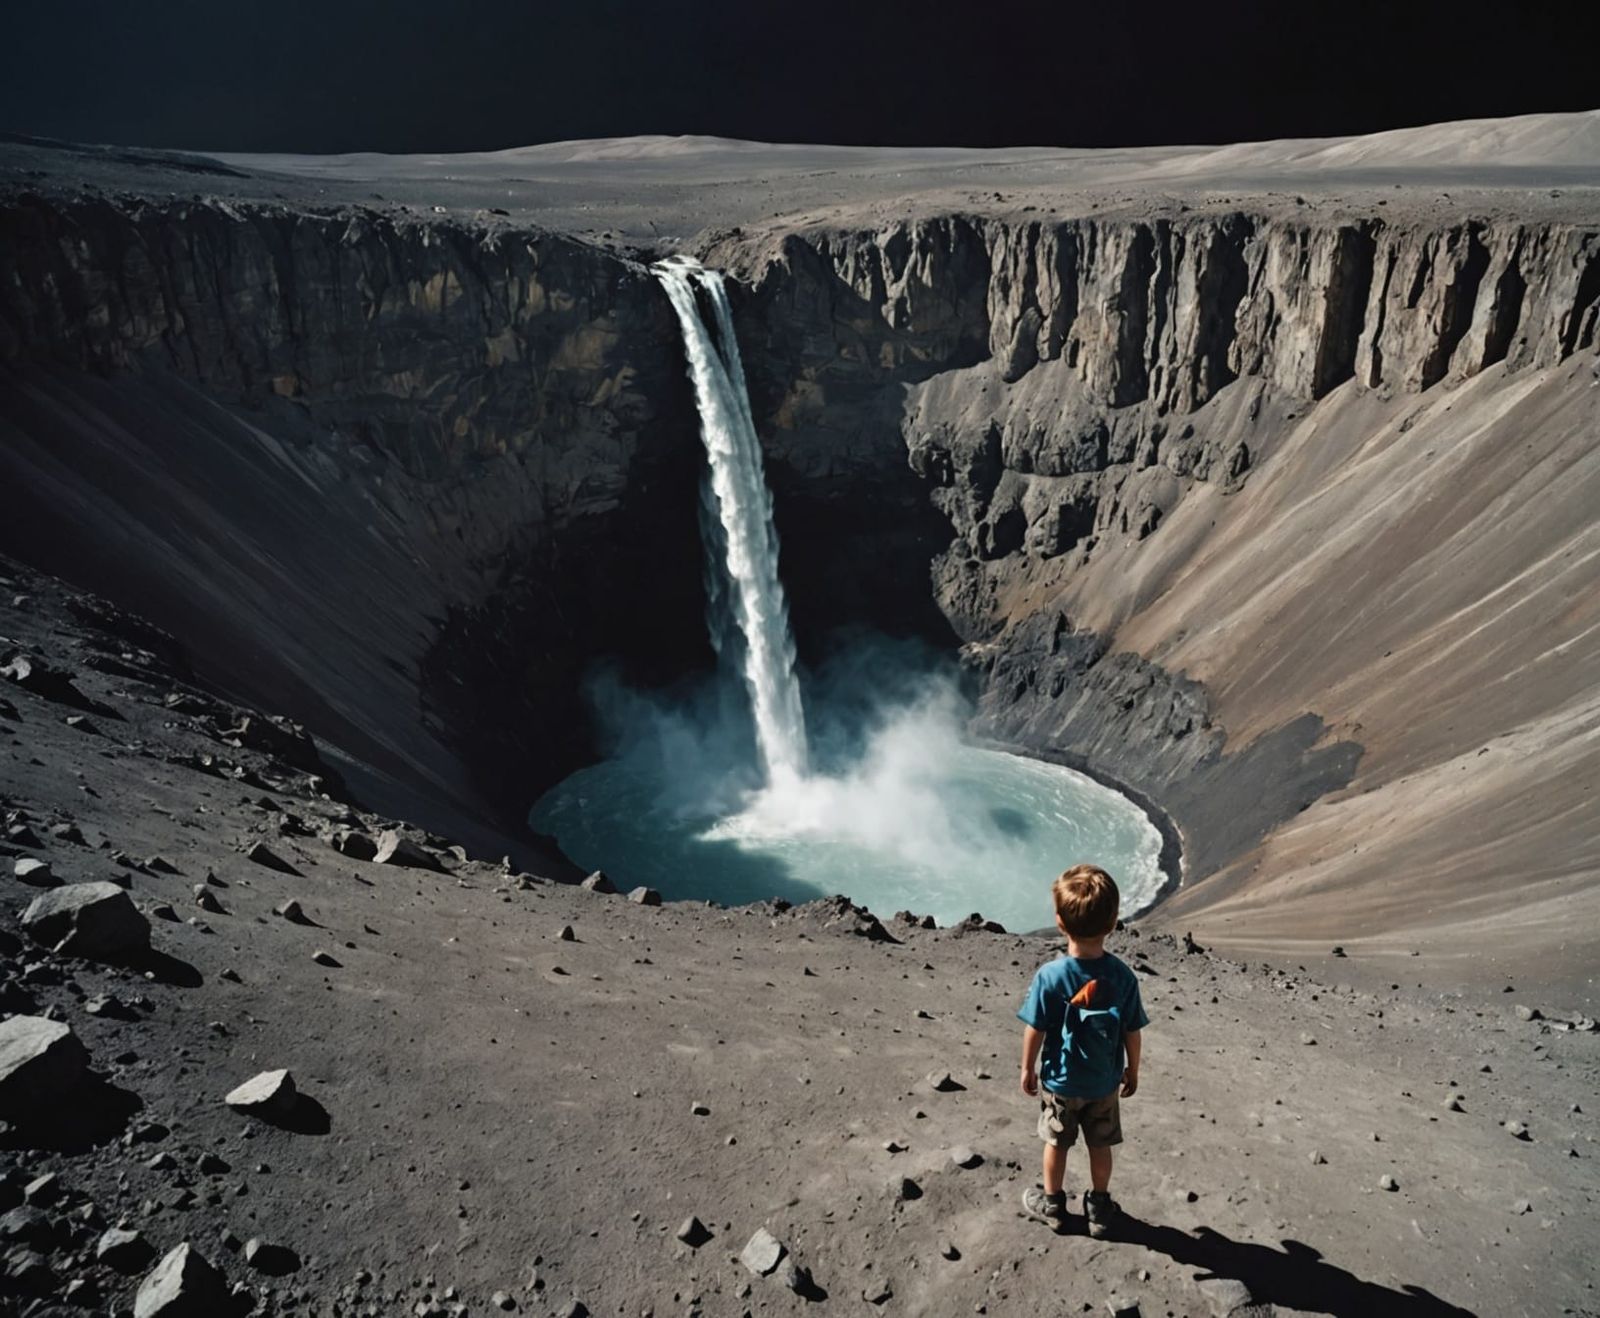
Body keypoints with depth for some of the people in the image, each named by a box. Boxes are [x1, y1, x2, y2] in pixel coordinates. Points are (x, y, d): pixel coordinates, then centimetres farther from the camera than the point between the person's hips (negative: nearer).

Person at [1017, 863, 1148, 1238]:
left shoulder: (1049, 976, -26)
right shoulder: (1123, 976, -19)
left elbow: (1034, 1030, -16)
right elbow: (1132, 1032, -8)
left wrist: (1028, 1068, 1)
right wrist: (1133, 1070, 9)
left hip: (1059, 1081, -1)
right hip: (1105, 1082, 2)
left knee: (1056, 1143, 20)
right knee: (1100, 1146, 21)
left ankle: (1052, 1202, 37)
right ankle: (1099, 1208, 37)